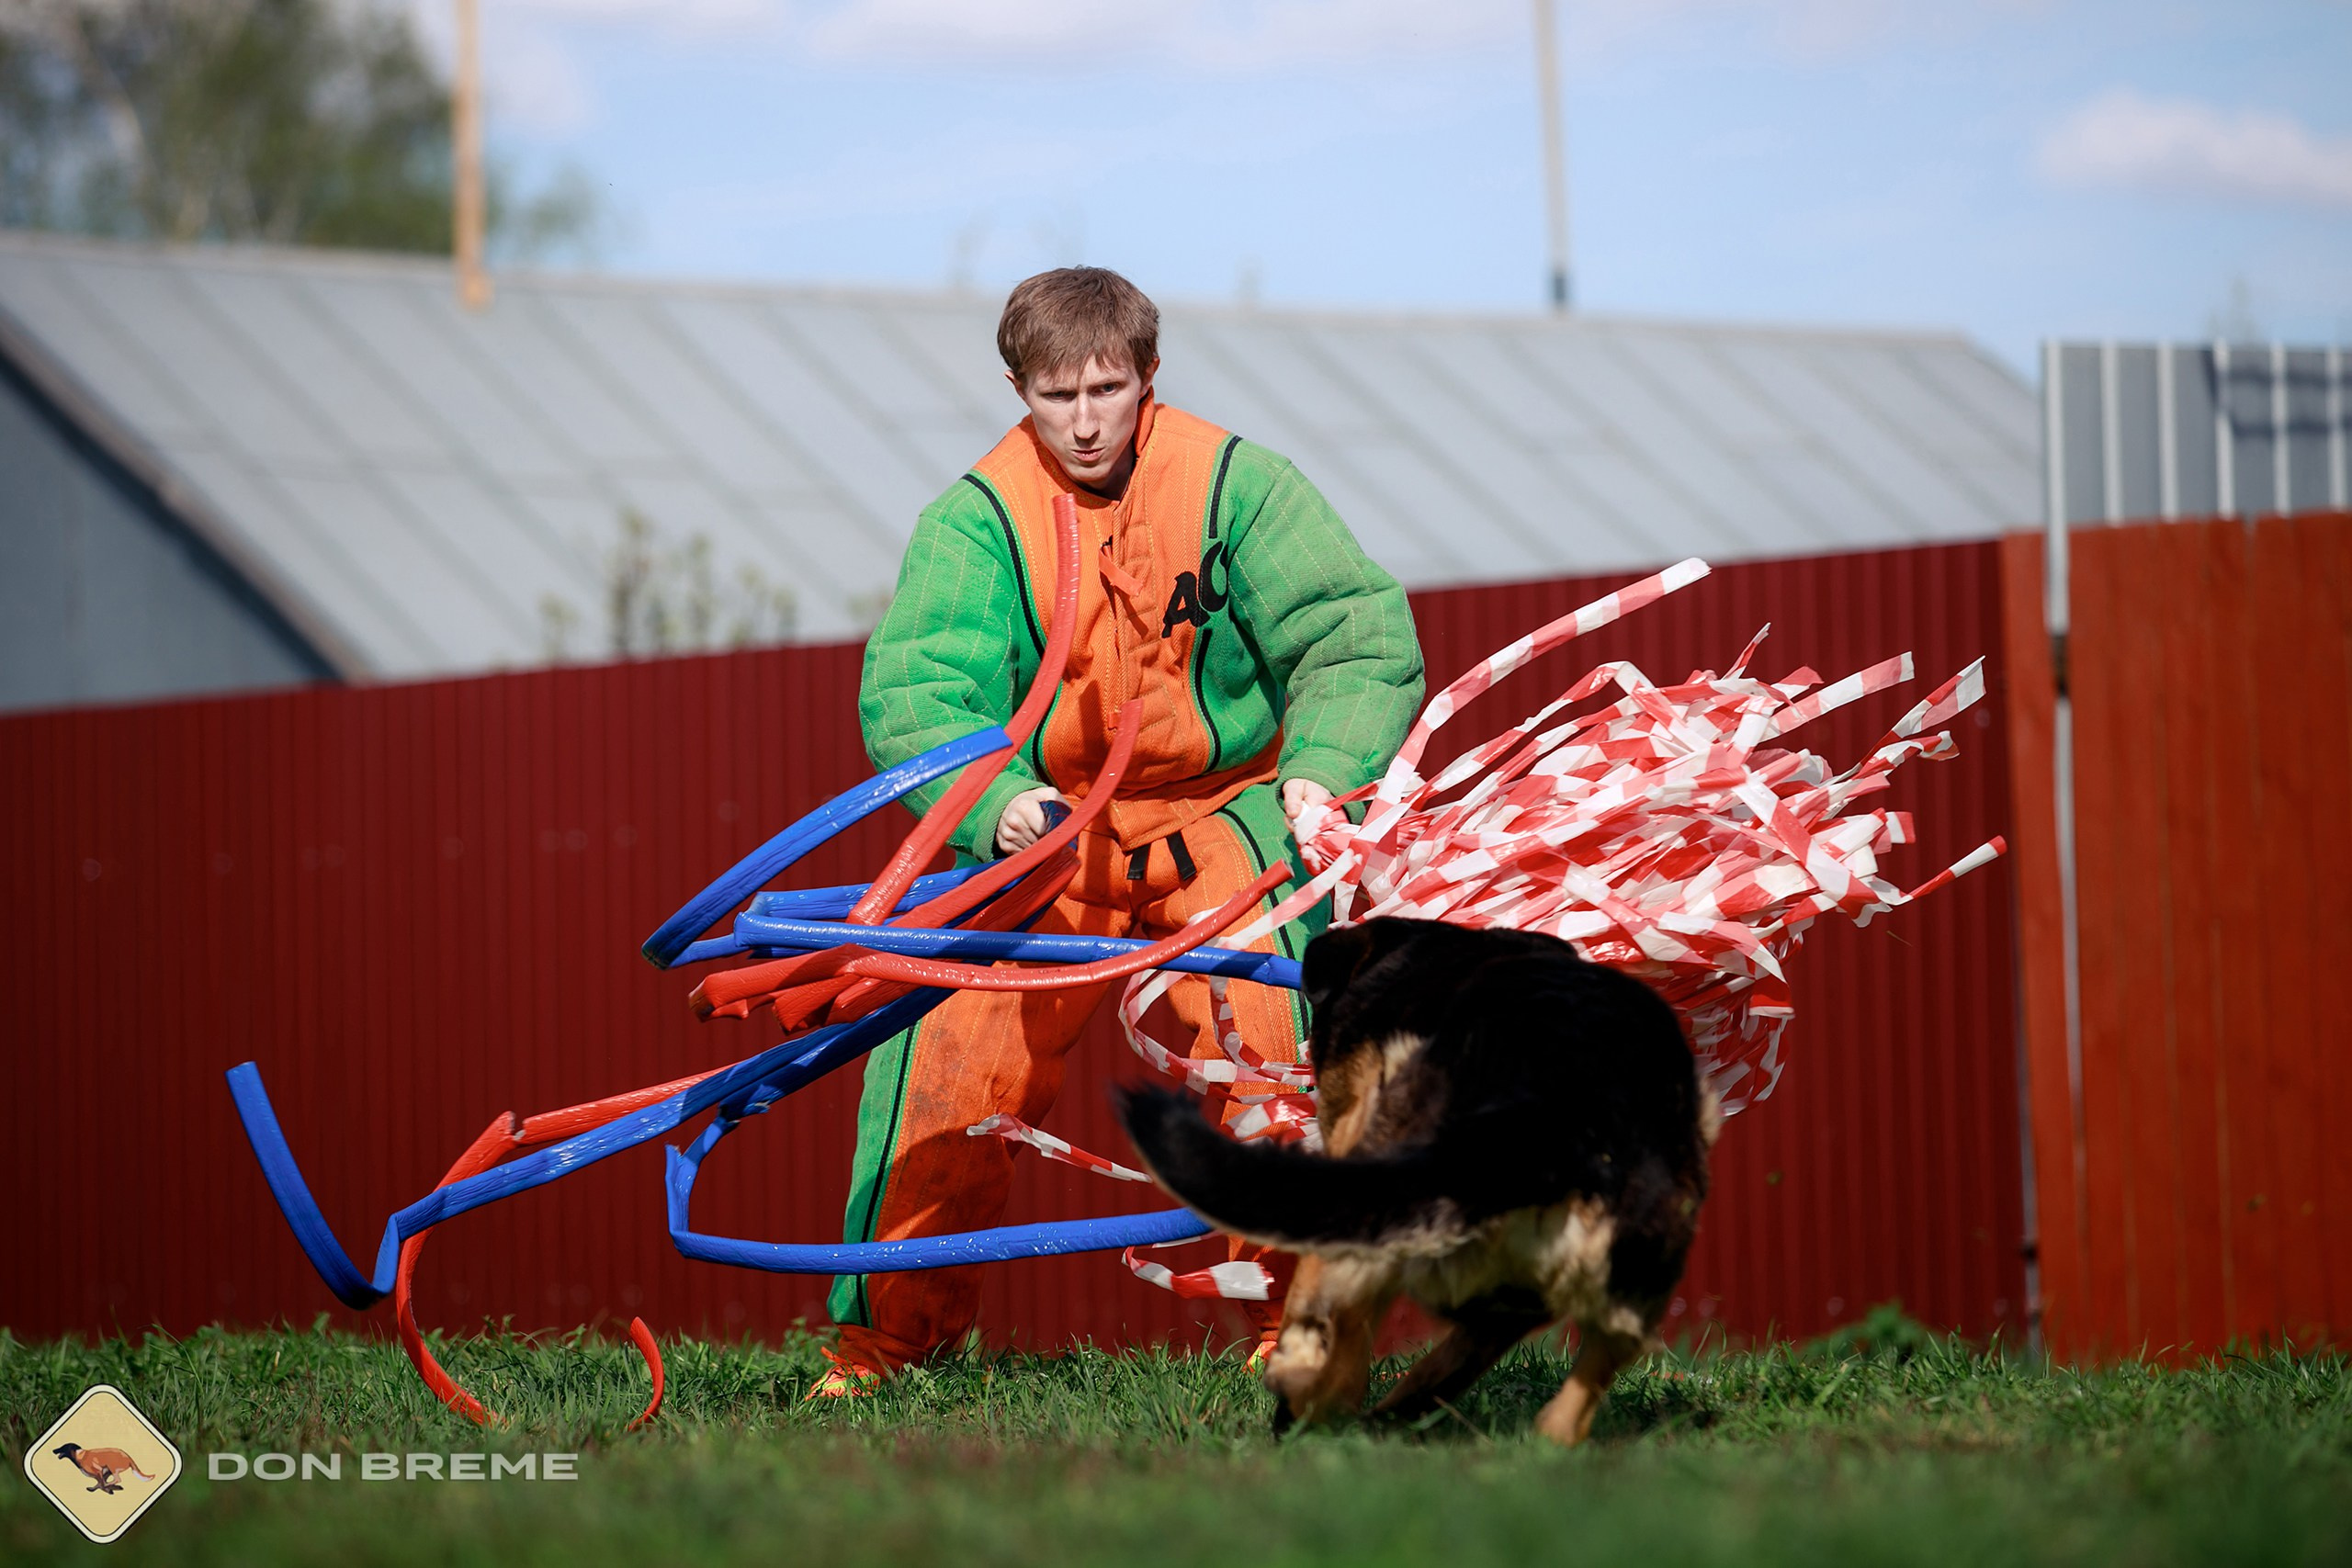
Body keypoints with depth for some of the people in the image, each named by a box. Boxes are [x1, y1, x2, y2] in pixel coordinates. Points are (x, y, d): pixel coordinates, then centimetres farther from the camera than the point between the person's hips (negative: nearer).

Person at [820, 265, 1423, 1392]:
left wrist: (1322, 768, -36)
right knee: (950, 1051, -10)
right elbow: (912, 690, -20)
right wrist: (995, 800, -40)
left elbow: (1360, 635, -16)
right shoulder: (976, 520, -11)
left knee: (1271, 1030, -21)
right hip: (1042, 829, 1)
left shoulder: (1233, 484, -12)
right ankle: (889, 1329, 9)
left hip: (1221, 813, -1)